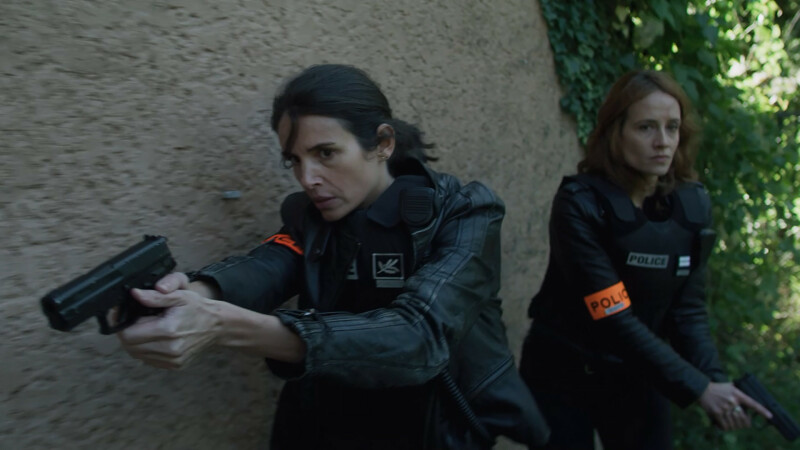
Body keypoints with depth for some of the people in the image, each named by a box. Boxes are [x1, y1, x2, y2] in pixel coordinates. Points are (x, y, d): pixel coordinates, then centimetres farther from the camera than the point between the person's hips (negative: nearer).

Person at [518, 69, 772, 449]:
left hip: (637, 379, 5)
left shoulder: (693, 204, -5)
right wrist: (698, 388, -25)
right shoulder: (579, 204, -22)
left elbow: (687, 308, -3)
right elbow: (614, 318, -25)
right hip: (562, 379, -4)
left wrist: (715, 378, -18)